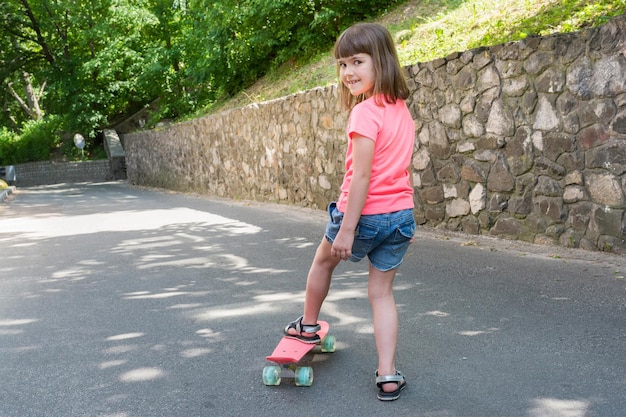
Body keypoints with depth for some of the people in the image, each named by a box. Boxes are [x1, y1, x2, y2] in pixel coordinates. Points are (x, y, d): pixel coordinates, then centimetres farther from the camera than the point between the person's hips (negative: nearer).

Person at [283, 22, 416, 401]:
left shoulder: (365, 112, -18)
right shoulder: (402, 109, 7)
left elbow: (362, 175, -21)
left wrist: (347, 228, -19)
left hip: (365, 214, -6)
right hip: (401, 214, 7)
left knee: (323, 260, 22)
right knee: (382, 292, 11)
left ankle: (308, 325, 42)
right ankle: (388, 376, 9)